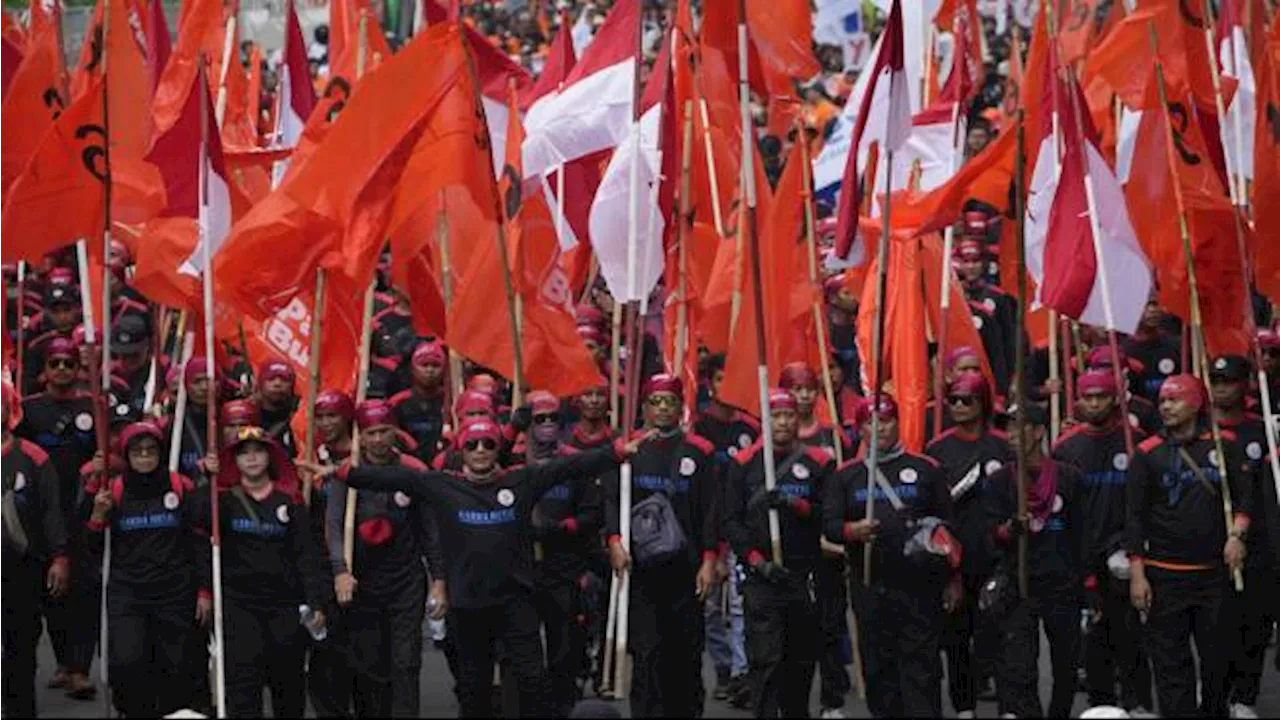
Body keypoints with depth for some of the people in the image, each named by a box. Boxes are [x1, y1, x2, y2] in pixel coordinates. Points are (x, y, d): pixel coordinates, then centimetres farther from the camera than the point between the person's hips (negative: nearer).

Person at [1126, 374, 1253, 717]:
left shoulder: (1224, 445, 5)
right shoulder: (1147, 454, 0)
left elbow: (1244, 495, 10)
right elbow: (1135, 516, 0)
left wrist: (1236, 534, -7)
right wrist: (1137, 573, -6)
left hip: (1215, 571, 1)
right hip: (1165, 575, -1)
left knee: (1217, 653, 9)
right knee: (1170, 661, -3)